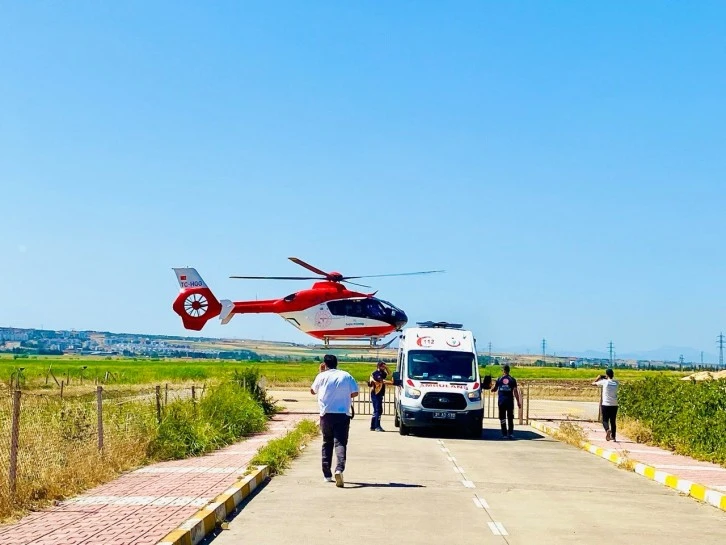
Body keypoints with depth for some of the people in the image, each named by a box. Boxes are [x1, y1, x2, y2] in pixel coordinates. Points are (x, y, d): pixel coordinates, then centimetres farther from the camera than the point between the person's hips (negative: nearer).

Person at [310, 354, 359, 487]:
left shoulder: (322, 376, 1)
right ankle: (339, 469, -29)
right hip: (343, 414, -1)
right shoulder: (346, 376, 3)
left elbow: (313, 391, 16)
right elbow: (355, 393, 1)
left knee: (327, 443, 14)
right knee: (340, 443, -5)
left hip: (326, 414, 1)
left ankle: (327, 475, 15)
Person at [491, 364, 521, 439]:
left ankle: (504, 434, -1)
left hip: (501, 401, 0)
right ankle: (511, 433, 2)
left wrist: (492, 387, 34)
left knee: (502, 418, 3)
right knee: (510, 418, 9)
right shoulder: (512, 380, 1)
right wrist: (518, 402, -2)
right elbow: (515, 391, -4)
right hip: (510, 401, 0)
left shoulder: (499, 379, 4)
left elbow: (494, 389, 12)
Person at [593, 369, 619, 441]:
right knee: (613, 421, 12)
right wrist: (605, 378, 28)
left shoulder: (604, 382, -5)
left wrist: (599, 378, 21)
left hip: (606, 405, -3)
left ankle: (607, 429, -28)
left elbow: (593, 383, 7)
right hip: (614, 405, 3)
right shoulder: (616, 383, 6)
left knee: (605, 420, 2)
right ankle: (613, 436, 11)